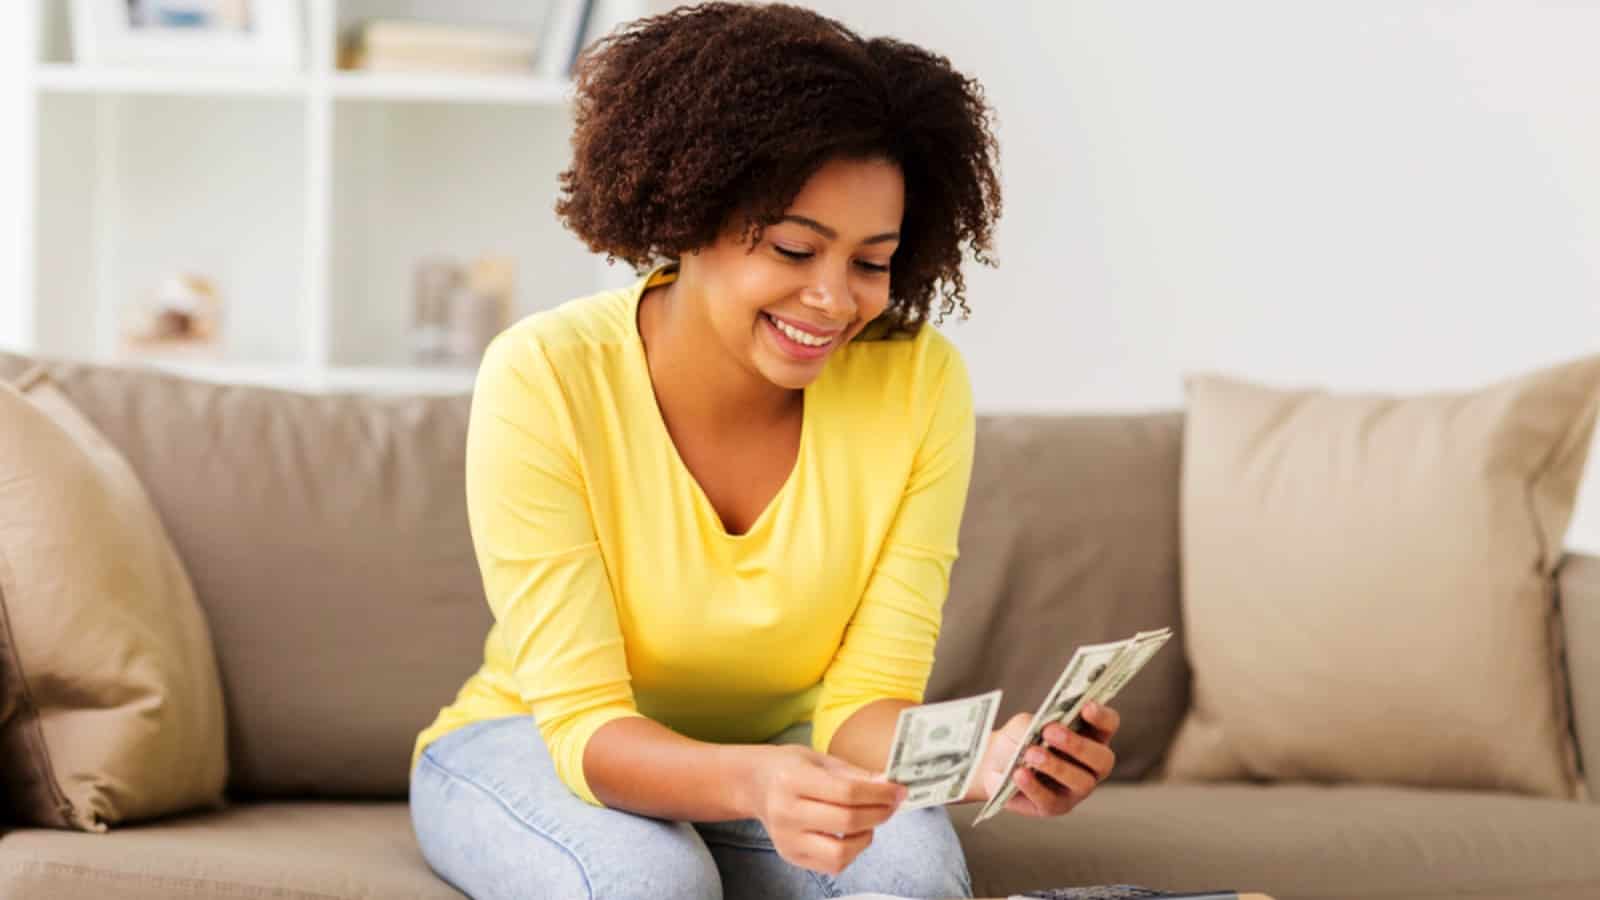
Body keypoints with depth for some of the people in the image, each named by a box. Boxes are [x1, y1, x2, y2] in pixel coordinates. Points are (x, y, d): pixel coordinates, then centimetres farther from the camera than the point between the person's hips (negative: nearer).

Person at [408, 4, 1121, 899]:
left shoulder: (920, 385, -17)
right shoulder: (544, 379, -25)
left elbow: (863, 699, -16)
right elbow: (586, 723, -27)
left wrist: (978, 760, -40)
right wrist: (758, 783, -49)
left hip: (781, 754, 3)